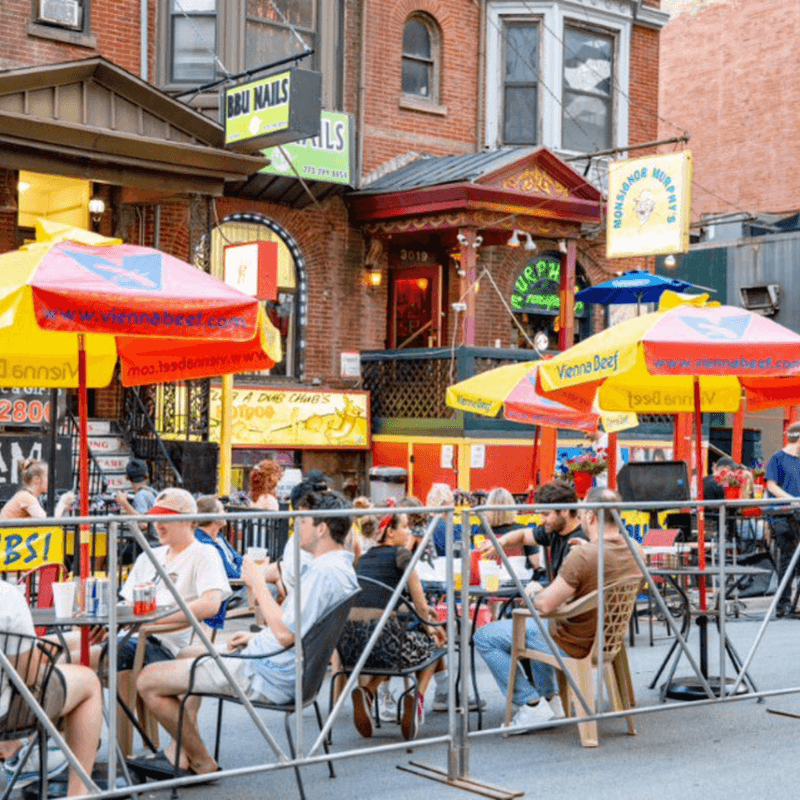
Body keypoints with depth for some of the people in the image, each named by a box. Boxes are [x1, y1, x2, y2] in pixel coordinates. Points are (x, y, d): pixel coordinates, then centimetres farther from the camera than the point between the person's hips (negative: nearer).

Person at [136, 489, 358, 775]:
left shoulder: (323, 572, -23)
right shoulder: (343, 568, 9)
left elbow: (286, 635, -28)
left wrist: (258, 584, -18)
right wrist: (258, 636, 16)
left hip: (265, 677, -11)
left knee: (149, 681, -8)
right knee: (188, 653, 29)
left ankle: (203, 764, 2)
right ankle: (180, 756, 23)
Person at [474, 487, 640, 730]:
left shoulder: (583, 556, -31)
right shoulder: (631, 551, -6)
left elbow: (545, 605, -26)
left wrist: (535, 591, -5)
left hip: (571, 646, -9)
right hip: (604, 639, 9)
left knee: (484, 637, 2)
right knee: (534, 623, 36)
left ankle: (532, 705, 3)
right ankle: (550, 699, 32)